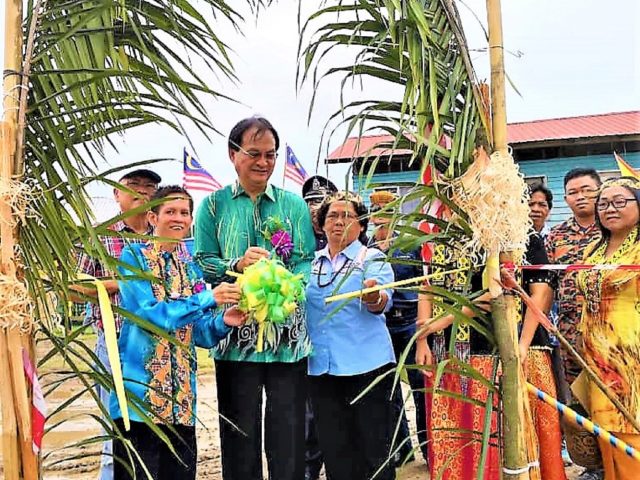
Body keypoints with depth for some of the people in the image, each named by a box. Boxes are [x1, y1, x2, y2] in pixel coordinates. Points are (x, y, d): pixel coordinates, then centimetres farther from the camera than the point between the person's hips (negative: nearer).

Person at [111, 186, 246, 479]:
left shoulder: (191, 269, 12)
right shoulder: (133, 257, -3)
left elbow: (198, 333, 10)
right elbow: (147, 315, -17)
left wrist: (223, 322, -11)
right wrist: (209, 298, -22)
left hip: (181, 397, 5)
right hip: (140, 389, -5)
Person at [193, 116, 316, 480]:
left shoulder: (294, 204, 8)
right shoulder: (214, 205, 7)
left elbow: (308, 262, 2)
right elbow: (202, 263, 1)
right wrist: (237, 265, -18)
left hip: (288, 335, 1)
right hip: (236, 336, 0)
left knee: (289, 434, 10)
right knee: (240, 435, 12)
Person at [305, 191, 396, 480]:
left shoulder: (373, 259, -1)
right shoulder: (312, 262, 11)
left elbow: (382, 302, -18)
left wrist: (373, 298, -40)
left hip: (366, 364, -4)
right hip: (320, 367, 4)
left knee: (374, 446, 5)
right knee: (334, 449, 14)